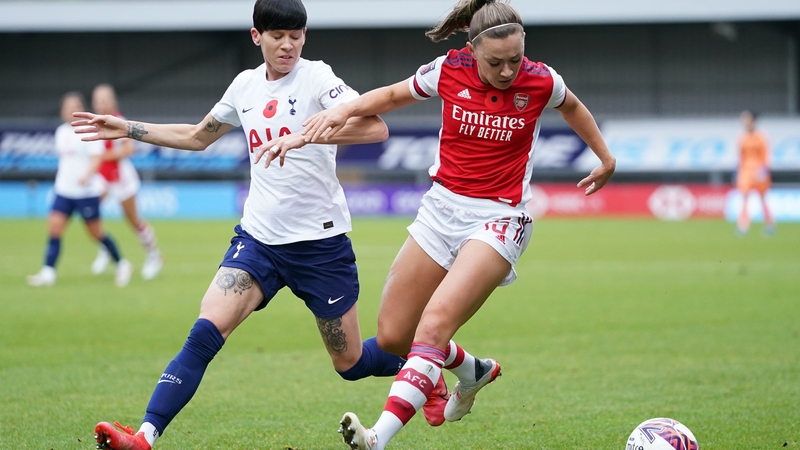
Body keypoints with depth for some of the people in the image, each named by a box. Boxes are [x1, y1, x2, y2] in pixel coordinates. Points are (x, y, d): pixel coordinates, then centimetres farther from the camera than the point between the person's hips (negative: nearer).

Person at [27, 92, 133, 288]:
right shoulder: (61, 132, 11)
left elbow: (96, 159, -16)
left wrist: (87, 176, -32)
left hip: (87, 190, -6)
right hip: (64, 190, 6)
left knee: (96, 233, 2)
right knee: (53, 226, -10)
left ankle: (122, 265, 22)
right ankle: (48, 273, -14)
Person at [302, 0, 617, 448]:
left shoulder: (540, 82, -8)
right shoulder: (448, 71, -6)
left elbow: (572, 107, 16)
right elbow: (393, 95, 13)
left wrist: (606, 158, 26)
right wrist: (343, 110, -4)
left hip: (499, 218, -4)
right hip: (443, 207, 4)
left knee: (435, 323, -25)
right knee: (392, 336, 7)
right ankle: (473, 373, 36)